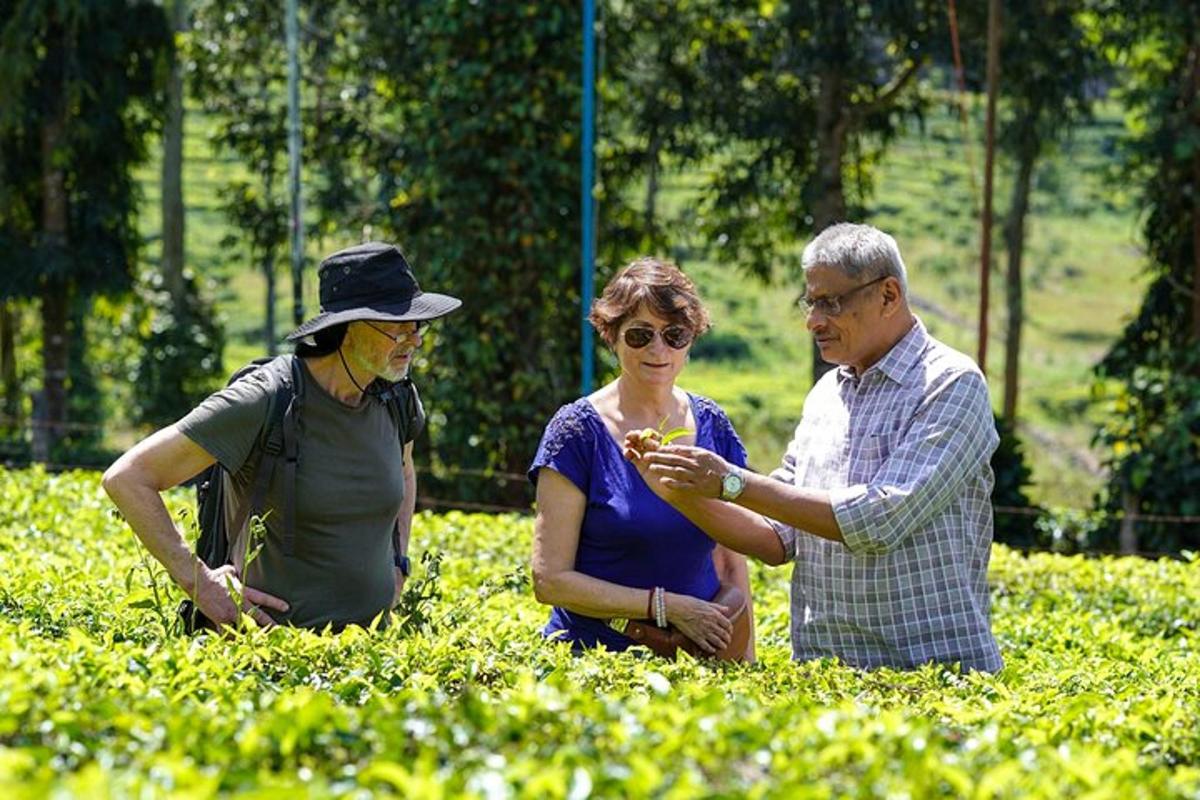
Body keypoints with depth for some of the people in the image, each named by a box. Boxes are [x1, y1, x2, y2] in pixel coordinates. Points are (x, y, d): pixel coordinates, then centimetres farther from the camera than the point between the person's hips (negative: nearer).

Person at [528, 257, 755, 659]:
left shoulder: (712, 427, 8)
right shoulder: (579, 430, -5)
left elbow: (729, 561, 14)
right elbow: (550, 580, -9)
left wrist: (745, 661, 2)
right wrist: (668, 607, -14)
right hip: (592, 655, -4)